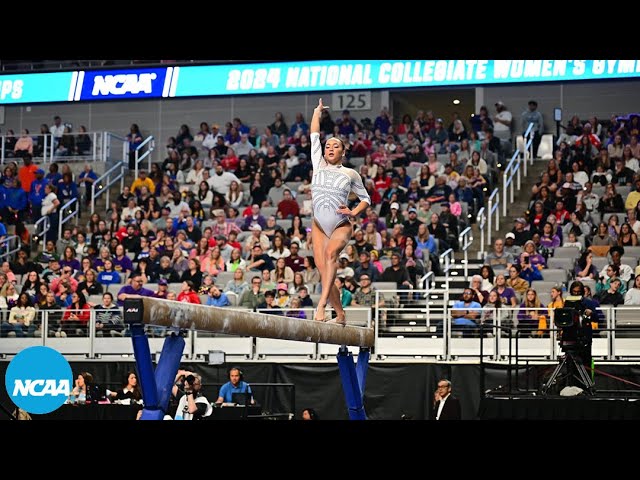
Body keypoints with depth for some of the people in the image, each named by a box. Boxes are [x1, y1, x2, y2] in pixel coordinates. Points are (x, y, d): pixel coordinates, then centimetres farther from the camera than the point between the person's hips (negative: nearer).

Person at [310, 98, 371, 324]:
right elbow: (314, 136, 15)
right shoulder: (319, 165, 11)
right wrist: (317, 112, 23)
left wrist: (353, 212, -3)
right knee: (324, 271, -7)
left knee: (330, 252, -34)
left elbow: (365, 198, 15)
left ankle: (321, 305, -45)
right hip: (319, 226, 3)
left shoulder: (350, 174, 7)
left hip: (341, 226, -3)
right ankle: (340, 315, 7)